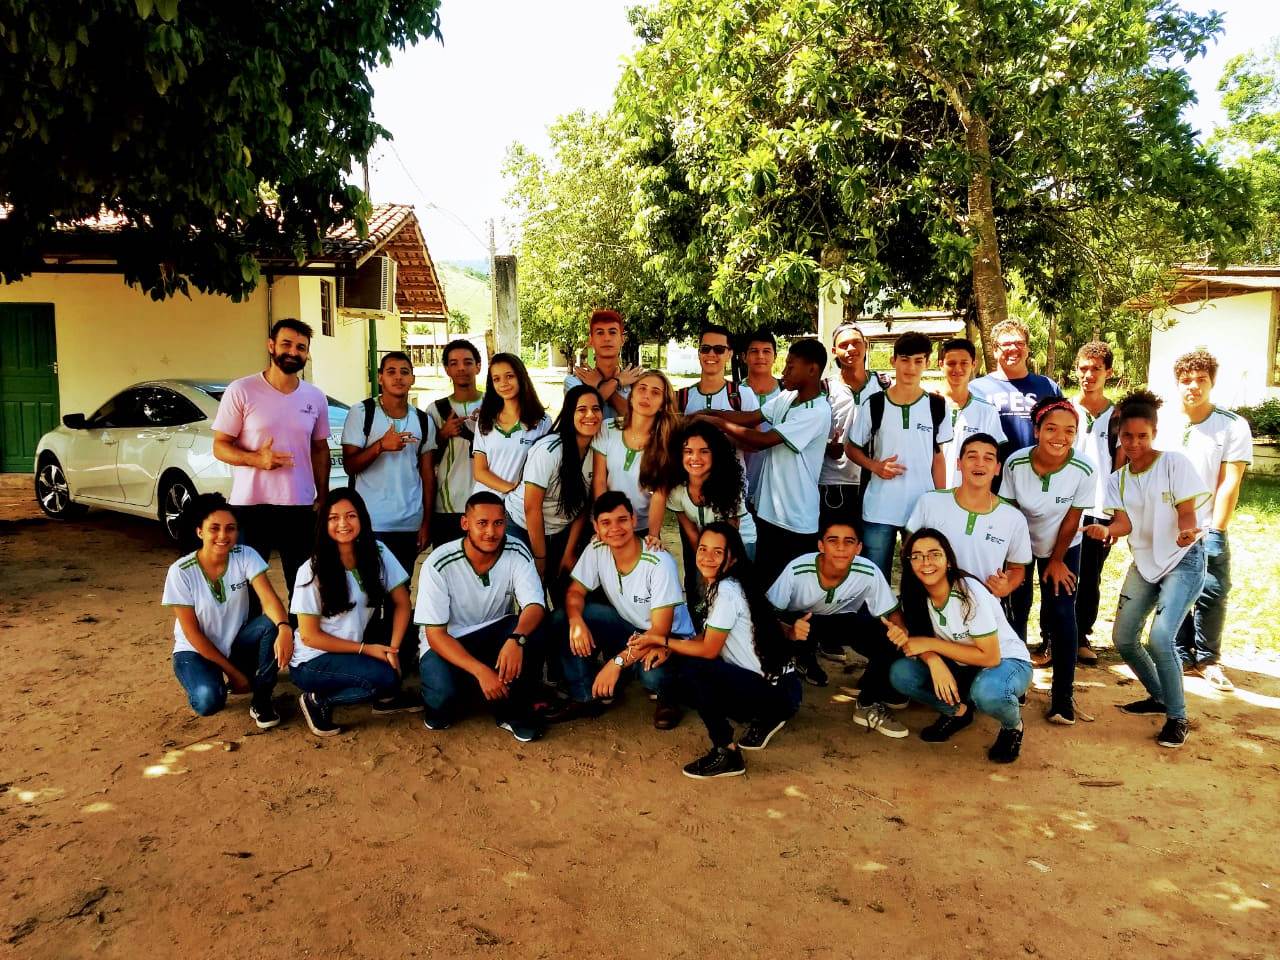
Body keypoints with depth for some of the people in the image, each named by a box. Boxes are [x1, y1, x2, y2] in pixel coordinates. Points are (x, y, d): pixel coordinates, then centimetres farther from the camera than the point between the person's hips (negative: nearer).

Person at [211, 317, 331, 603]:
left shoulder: (316, 397, 7)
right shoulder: (240, 391, -6)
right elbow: (220, 446, -4)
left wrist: (323, 497, 10)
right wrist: (256, 459, -23)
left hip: (301, 507, 3)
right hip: (250, 505, -3)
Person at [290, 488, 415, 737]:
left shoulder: (378, 554, -7)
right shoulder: (312, 571, -18)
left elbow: (402, 604, -5)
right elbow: (309, 636, -15)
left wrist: (393, 648, -20)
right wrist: (365, 649, -18)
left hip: (356, 646, 6)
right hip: (312, 661, -6)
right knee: (384, 677, -28)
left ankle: (386, 696, 5)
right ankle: (319, 701, -5)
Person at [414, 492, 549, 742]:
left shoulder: (517, 553, -15)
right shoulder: (439, 564, -22)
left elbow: (535, 606, -23)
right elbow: (435, 634, -21)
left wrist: (516, 639, -46)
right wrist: (481, 671, -33)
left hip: (494, 633, 3)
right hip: (447, 641, -2)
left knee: (532, 631, -29)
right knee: (441, 696, -32)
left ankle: (512, 712, -9)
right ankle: (441, 704, 7)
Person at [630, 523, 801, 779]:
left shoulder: (727, 591, -20)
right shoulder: (717, 585, 7)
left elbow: (709, 650, -17)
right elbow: (707, 637, 9)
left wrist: (660, 639, -8)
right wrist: (663, 647, -5)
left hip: (780, 692, -9)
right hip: (759, 681, 9)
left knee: (692, 671, -23)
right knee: (681, 683, 6)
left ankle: (726, 754, -8)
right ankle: (763, 719, 14)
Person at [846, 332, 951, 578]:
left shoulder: (937, 406, 1)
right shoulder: (874, 404, -3)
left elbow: (938, 457, 9)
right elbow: (851, 448, 6)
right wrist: (875, 466, -12)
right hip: (879, 510, -1)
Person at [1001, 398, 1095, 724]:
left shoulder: (1083, 470, -27)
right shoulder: (1015, 464, -26)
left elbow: (1072, 519, -14)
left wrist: (1057, 560, -5)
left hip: (1063, 547, 0)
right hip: (1021, 543, 1)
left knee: (1061, 616, -4)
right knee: (1016, 610, 2)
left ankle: (1063, 696, 5)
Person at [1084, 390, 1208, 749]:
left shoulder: (1175, 463, -10)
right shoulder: (1117, 479, 4)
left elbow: (1186, 513, -14)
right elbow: (1125, 521, -7)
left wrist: (1187, 532, -37)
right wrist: (1107, 530, -30)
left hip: (1184, 561, -6)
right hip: (1144, 562, 6)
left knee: (1160, 638, -21)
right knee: (1123, 639, 5)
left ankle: (1177, 716, -2)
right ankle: (1159, 697, 31)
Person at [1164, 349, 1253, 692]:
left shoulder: (1233, 427, -4)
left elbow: (1229, 484, -8)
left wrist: (1215, 532, -11)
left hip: (1207, 531, -2)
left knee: (1212, 594, -5)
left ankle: (1207, 658, 14)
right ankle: (1182, 655, 21)